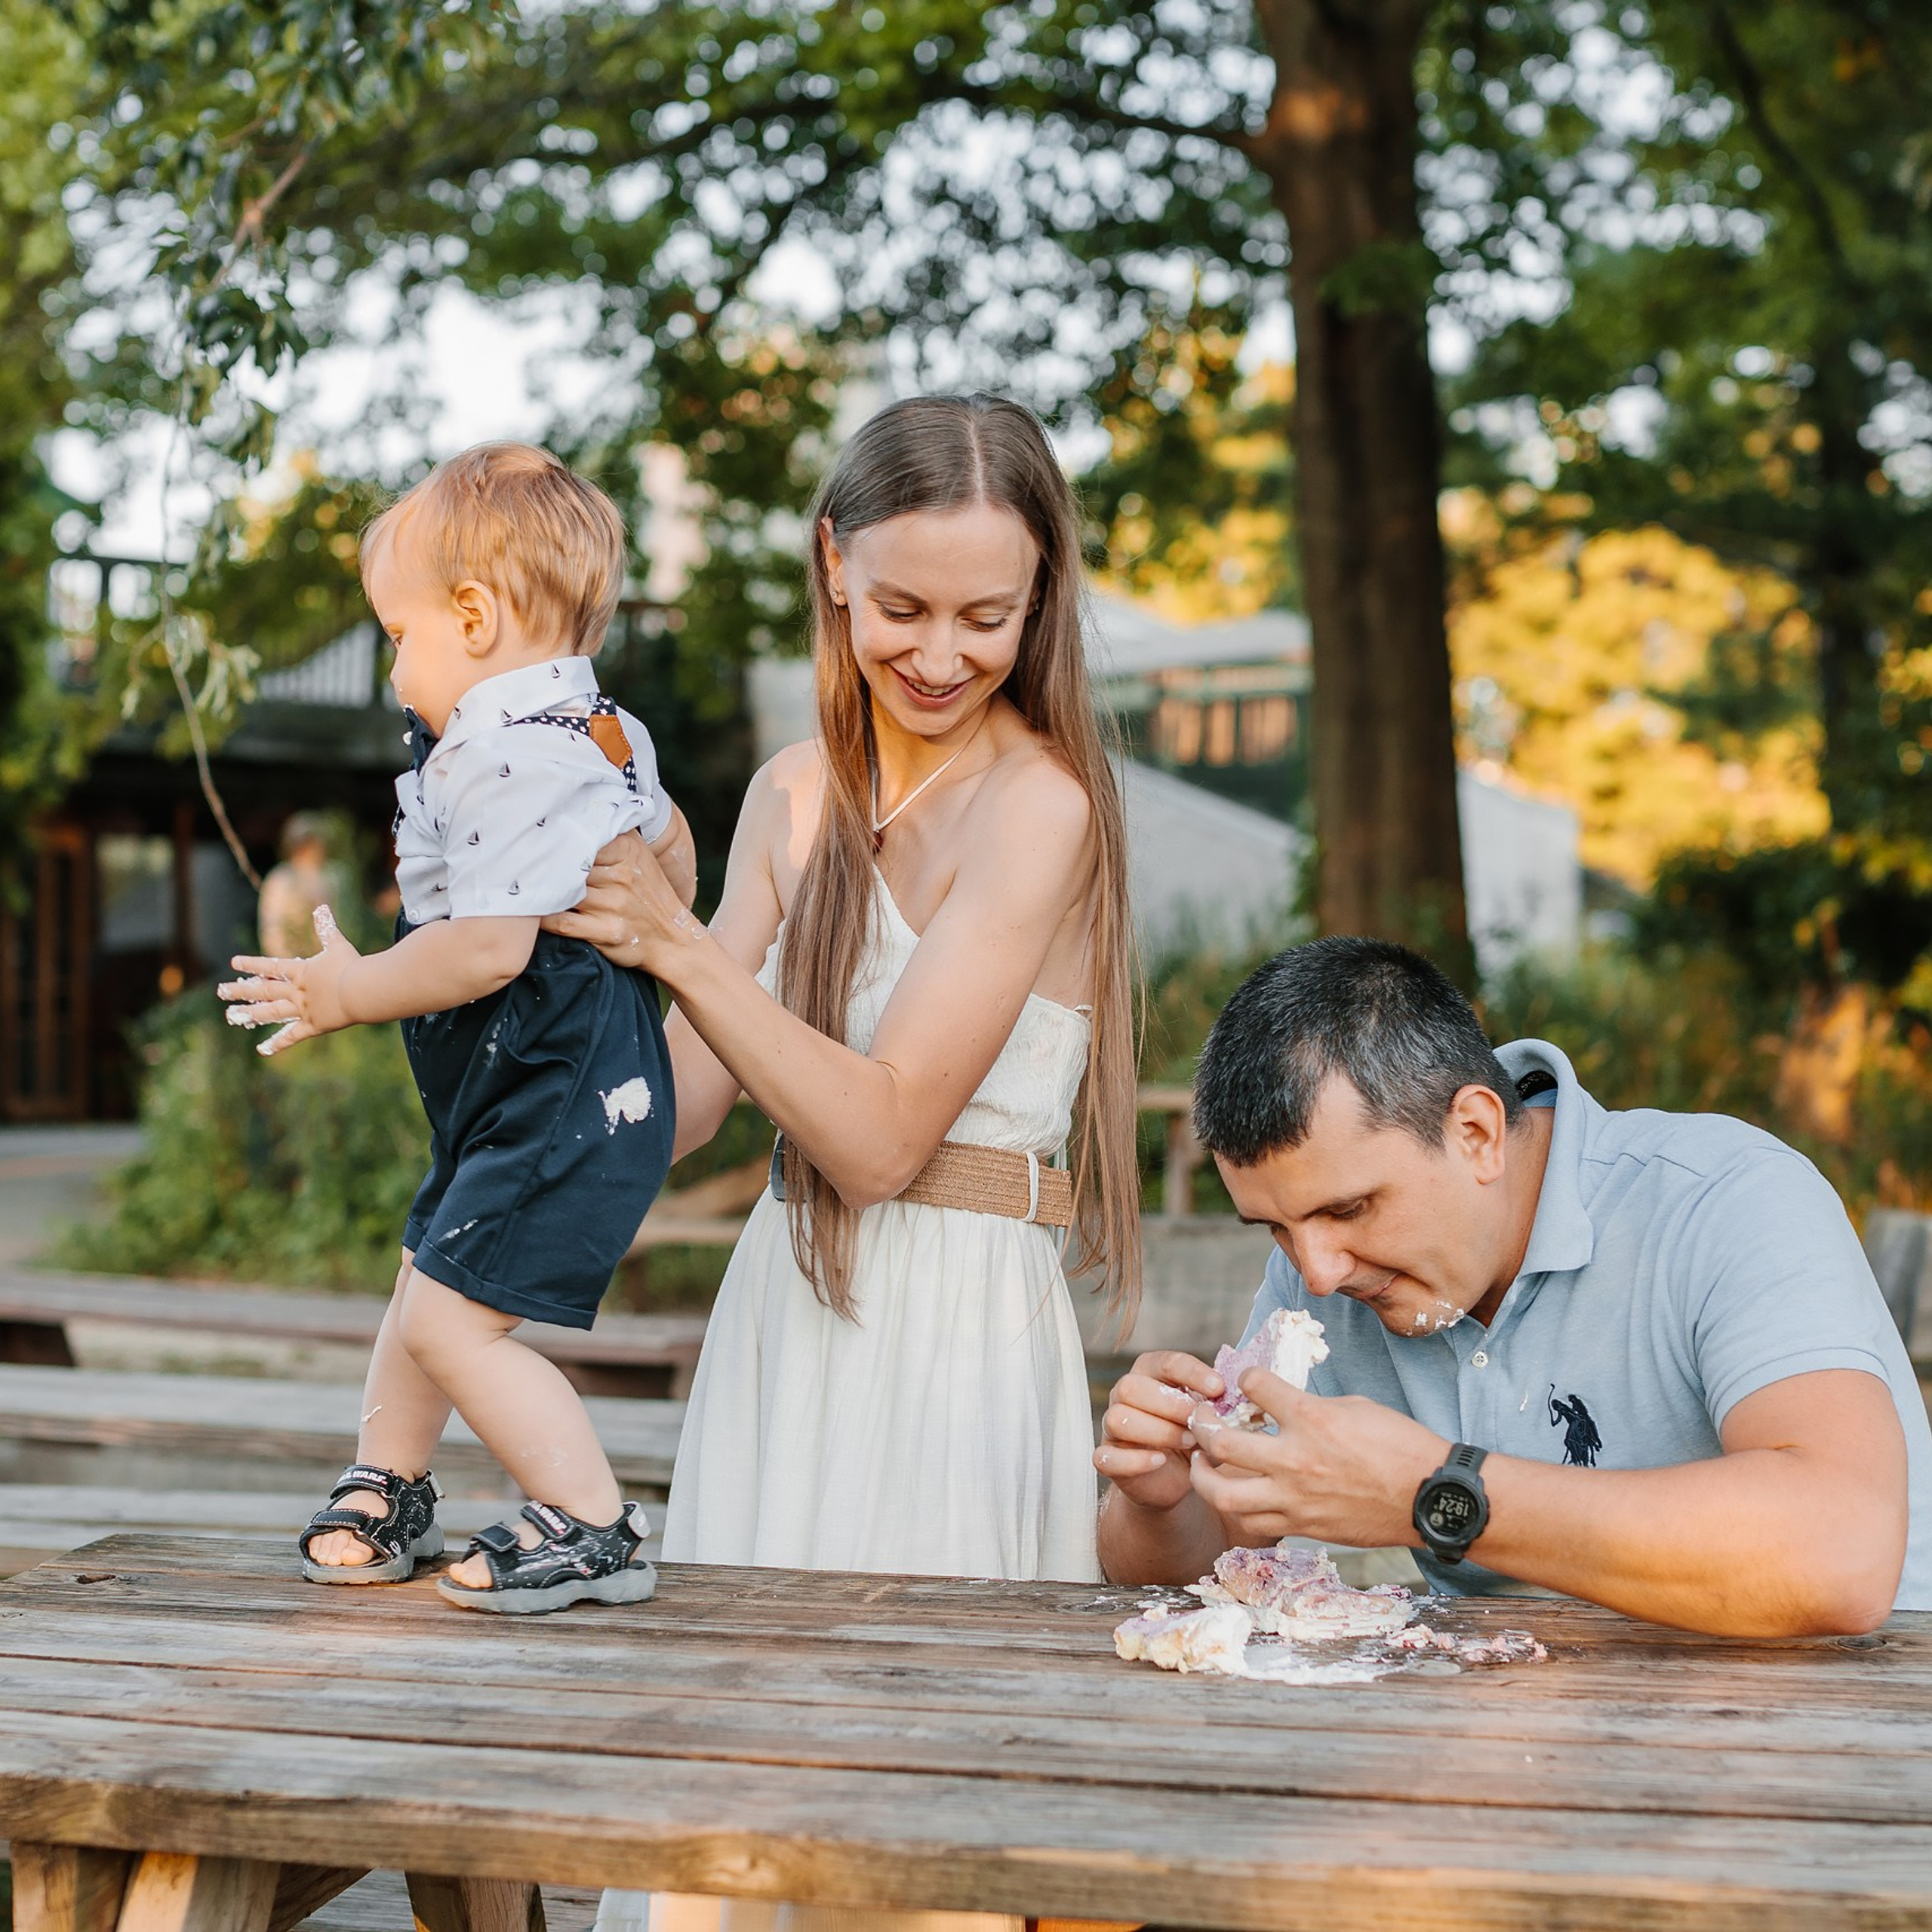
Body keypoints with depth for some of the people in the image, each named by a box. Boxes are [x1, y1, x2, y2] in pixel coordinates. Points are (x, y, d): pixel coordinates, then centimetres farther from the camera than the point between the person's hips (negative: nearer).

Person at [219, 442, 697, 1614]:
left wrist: (353, 992, -17)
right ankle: (387, 1493, 40)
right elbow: (667, 839, 28)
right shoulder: (600, 731, 10)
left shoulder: (502, 759, -23)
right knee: (430, 1275, 23)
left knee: (452, 1321, -11)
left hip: (562, 1101, -11)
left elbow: (490, 949, -30)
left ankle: (591, 1527, -3)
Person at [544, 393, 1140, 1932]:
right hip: (786, 1302, 7)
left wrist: (681, 947, -17)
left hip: (953, 1328, -7)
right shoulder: (797, 793, 9)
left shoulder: (1039, 806, -13)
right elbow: (684, 1106, 5)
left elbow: (882, 1130, -16)